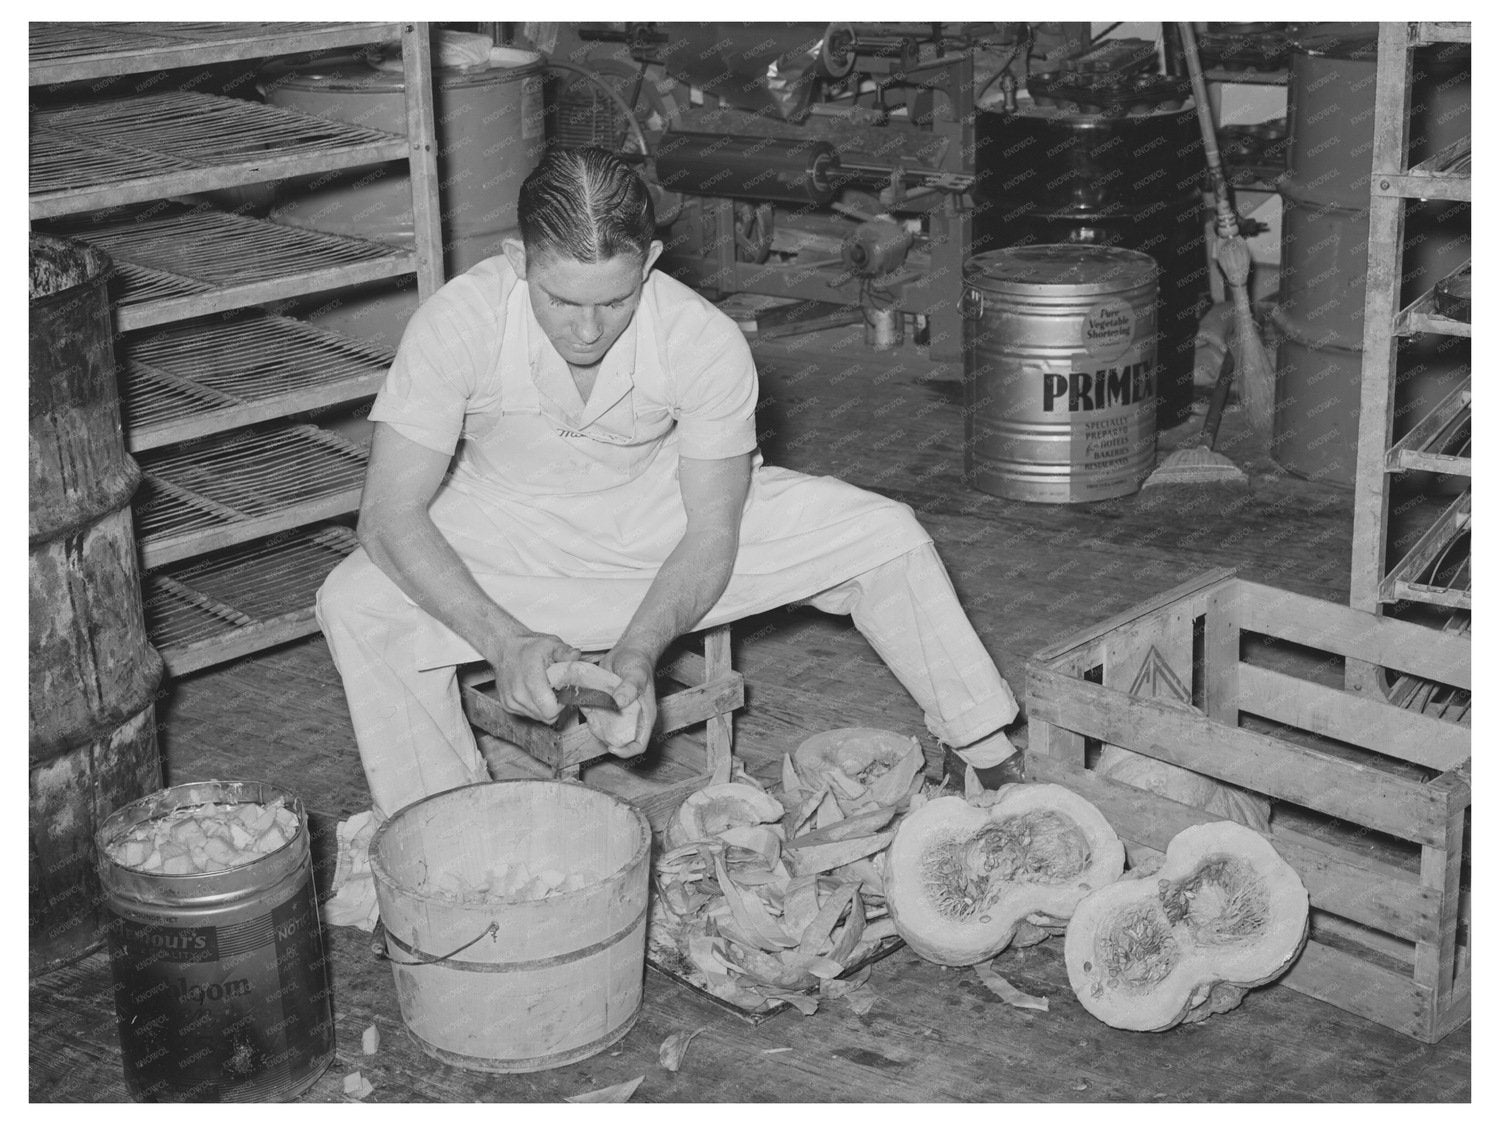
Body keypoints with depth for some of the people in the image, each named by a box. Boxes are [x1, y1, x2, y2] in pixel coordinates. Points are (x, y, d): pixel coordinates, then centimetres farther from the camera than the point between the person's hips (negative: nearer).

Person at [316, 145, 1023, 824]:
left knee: (885, 536, -12)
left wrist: (638, 650, -35)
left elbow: (712, 534, -18)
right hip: (509, 535, -1)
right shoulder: (457, 322, -30)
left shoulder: (708, 342, -27)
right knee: (355, 606, -29)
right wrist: (506, 641, -42)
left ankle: (988, 755, 8)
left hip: (665, 513, 1)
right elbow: (390, 514, -29)